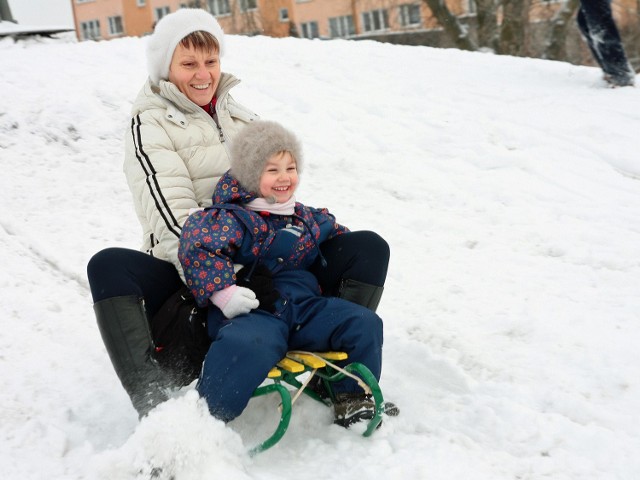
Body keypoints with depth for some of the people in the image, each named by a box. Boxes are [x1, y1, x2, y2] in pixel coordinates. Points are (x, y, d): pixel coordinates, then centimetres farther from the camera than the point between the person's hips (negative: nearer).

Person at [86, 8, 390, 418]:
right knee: (108, 266, -34)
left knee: (369, 247, -12)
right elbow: (173, 219, -16)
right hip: (190, 277, -4)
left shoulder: (243, 117, 18)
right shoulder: (150, 126, -1)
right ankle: (154, 400, -40)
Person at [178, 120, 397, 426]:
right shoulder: (235, 218, -2)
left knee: (364, 323, -8)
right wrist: (224, 291, -23)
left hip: (304, 306, 7)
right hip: (254, 310, -7)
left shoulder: (306, 217, 22)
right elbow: (197, 246, -16)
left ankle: (354, 397, 6)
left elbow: (338, 236, 41)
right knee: (248, 345, -40)